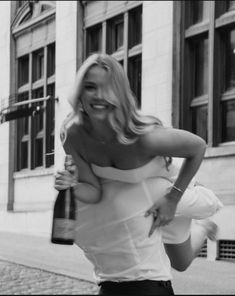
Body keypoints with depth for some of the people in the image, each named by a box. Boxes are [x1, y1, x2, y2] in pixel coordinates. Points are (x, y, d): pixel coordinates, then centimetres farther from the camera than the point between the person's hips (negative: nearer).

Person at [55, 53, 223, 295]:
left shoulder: (144, 136, -45)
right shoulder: (73, 136, -31)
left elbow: (198, 147, -28)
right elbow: (95, 192, -22)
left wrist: (173, 198, -28)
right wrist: (73, 186, -43)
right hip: (122, 191, 3)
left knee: (181, 263, 14)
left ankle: (204, 226, 44)